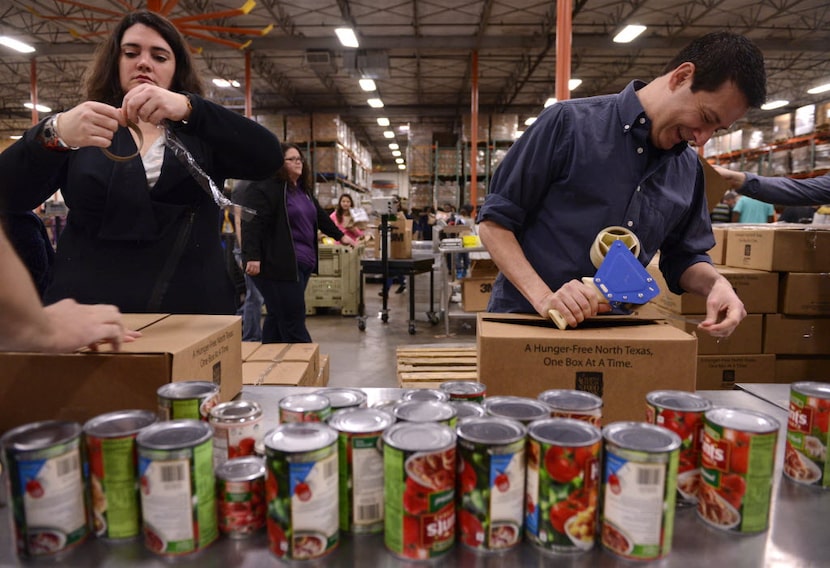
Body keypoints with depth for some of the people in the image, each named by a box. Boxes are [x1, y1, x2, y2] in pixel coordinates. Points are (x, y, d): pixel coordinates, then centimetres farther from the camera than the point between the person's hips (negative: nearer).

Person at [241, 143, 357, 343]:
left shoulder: (302, 189, 20)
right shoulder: (264, 187, -9)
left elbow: (319, 216, 32)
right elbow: (252, 223, -18)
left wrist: (339, 235, 36)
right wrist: (252, 257, -26)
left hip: (301, 264, 9)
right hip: (279, 265, -9)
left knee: (278, 317, 14)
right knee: (293, 321, -6)